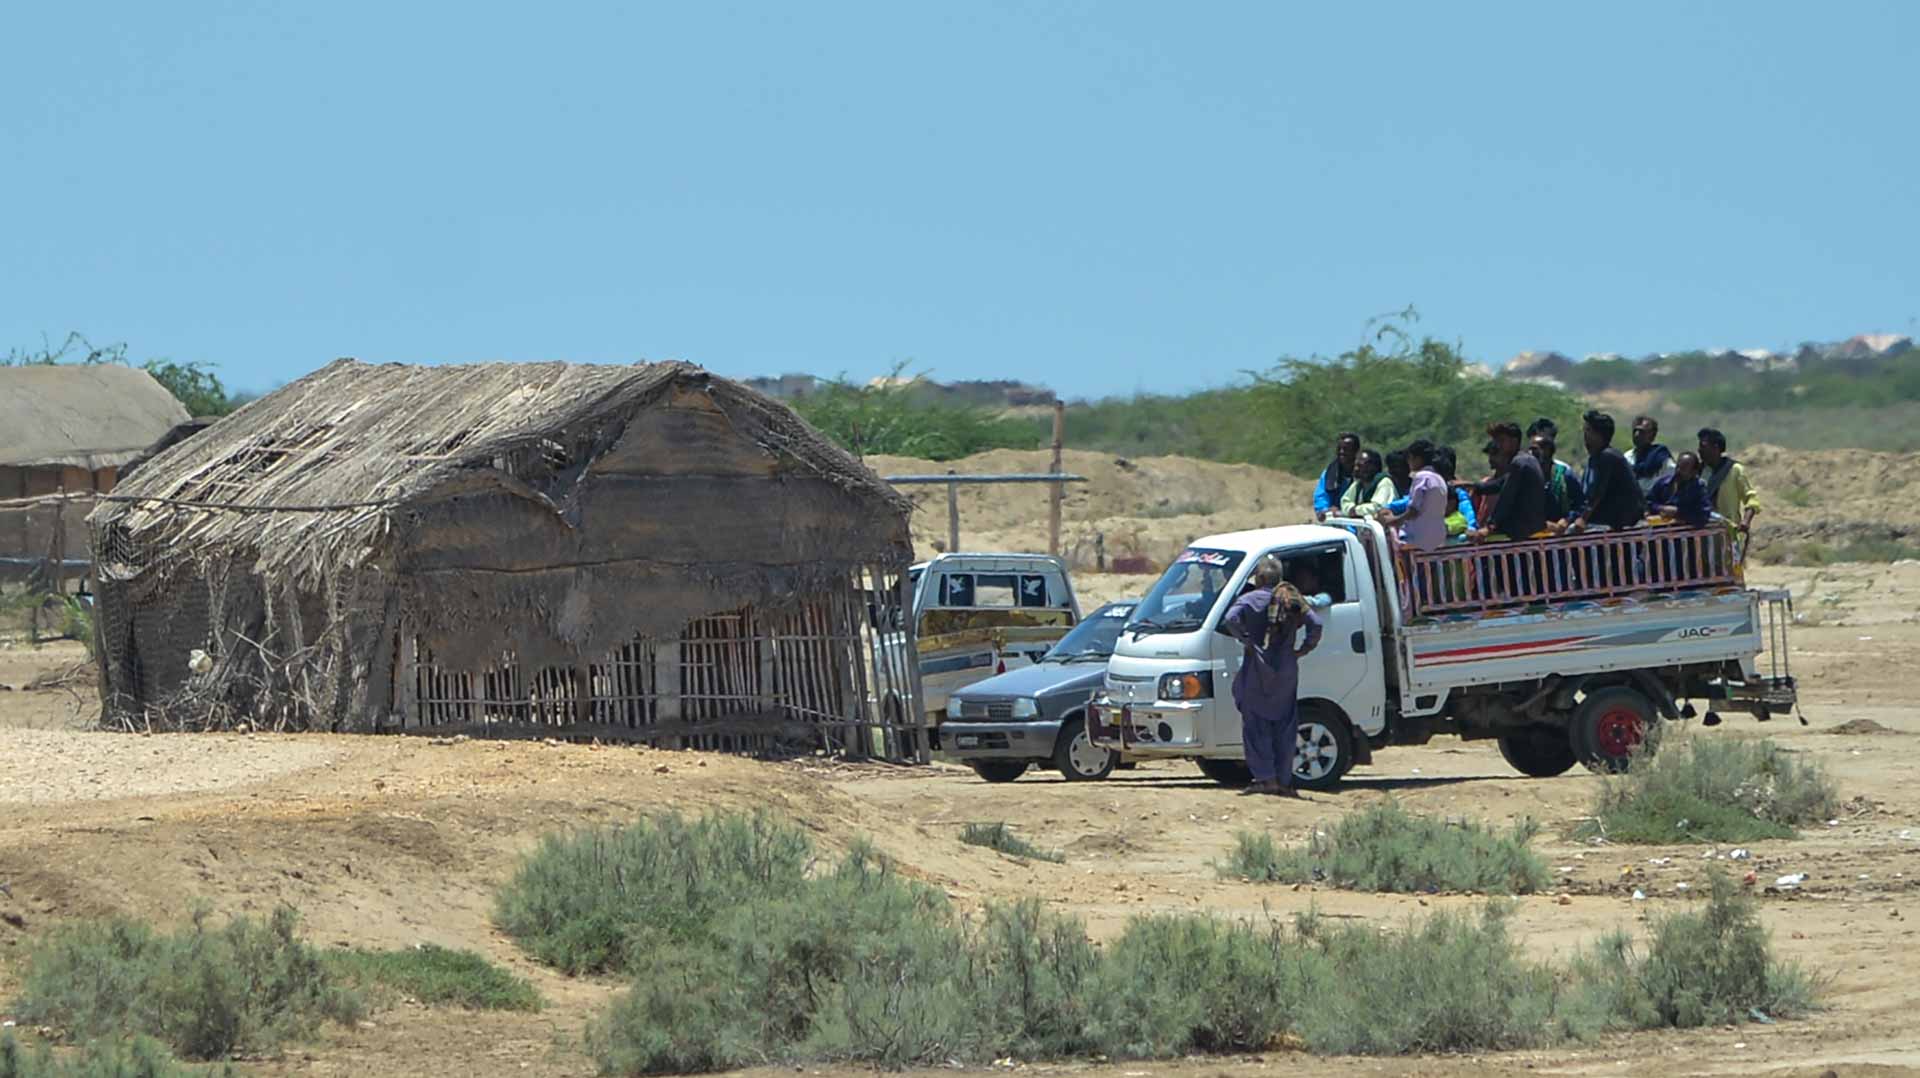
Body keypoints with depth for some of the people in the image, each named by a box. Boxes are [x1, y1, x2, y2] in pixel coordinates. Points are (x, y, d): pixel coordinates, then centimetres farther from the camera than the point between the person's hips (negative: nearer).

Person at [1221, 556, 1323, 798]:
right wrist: (1304, 649, 4)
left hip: (1258, 671, -4)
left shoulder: (1252, 599, -5)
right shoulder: (1293, 600, 7)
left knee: (1257, 726, 1)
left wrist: (1245, 640, -11)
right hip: (1286, 672, 4)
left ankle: (1266, 778, -6)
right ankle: (1284, 780, 9)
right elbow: (1315, 623, -4)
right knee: (1284, 727, 10)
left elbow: (1231, 619, -22)